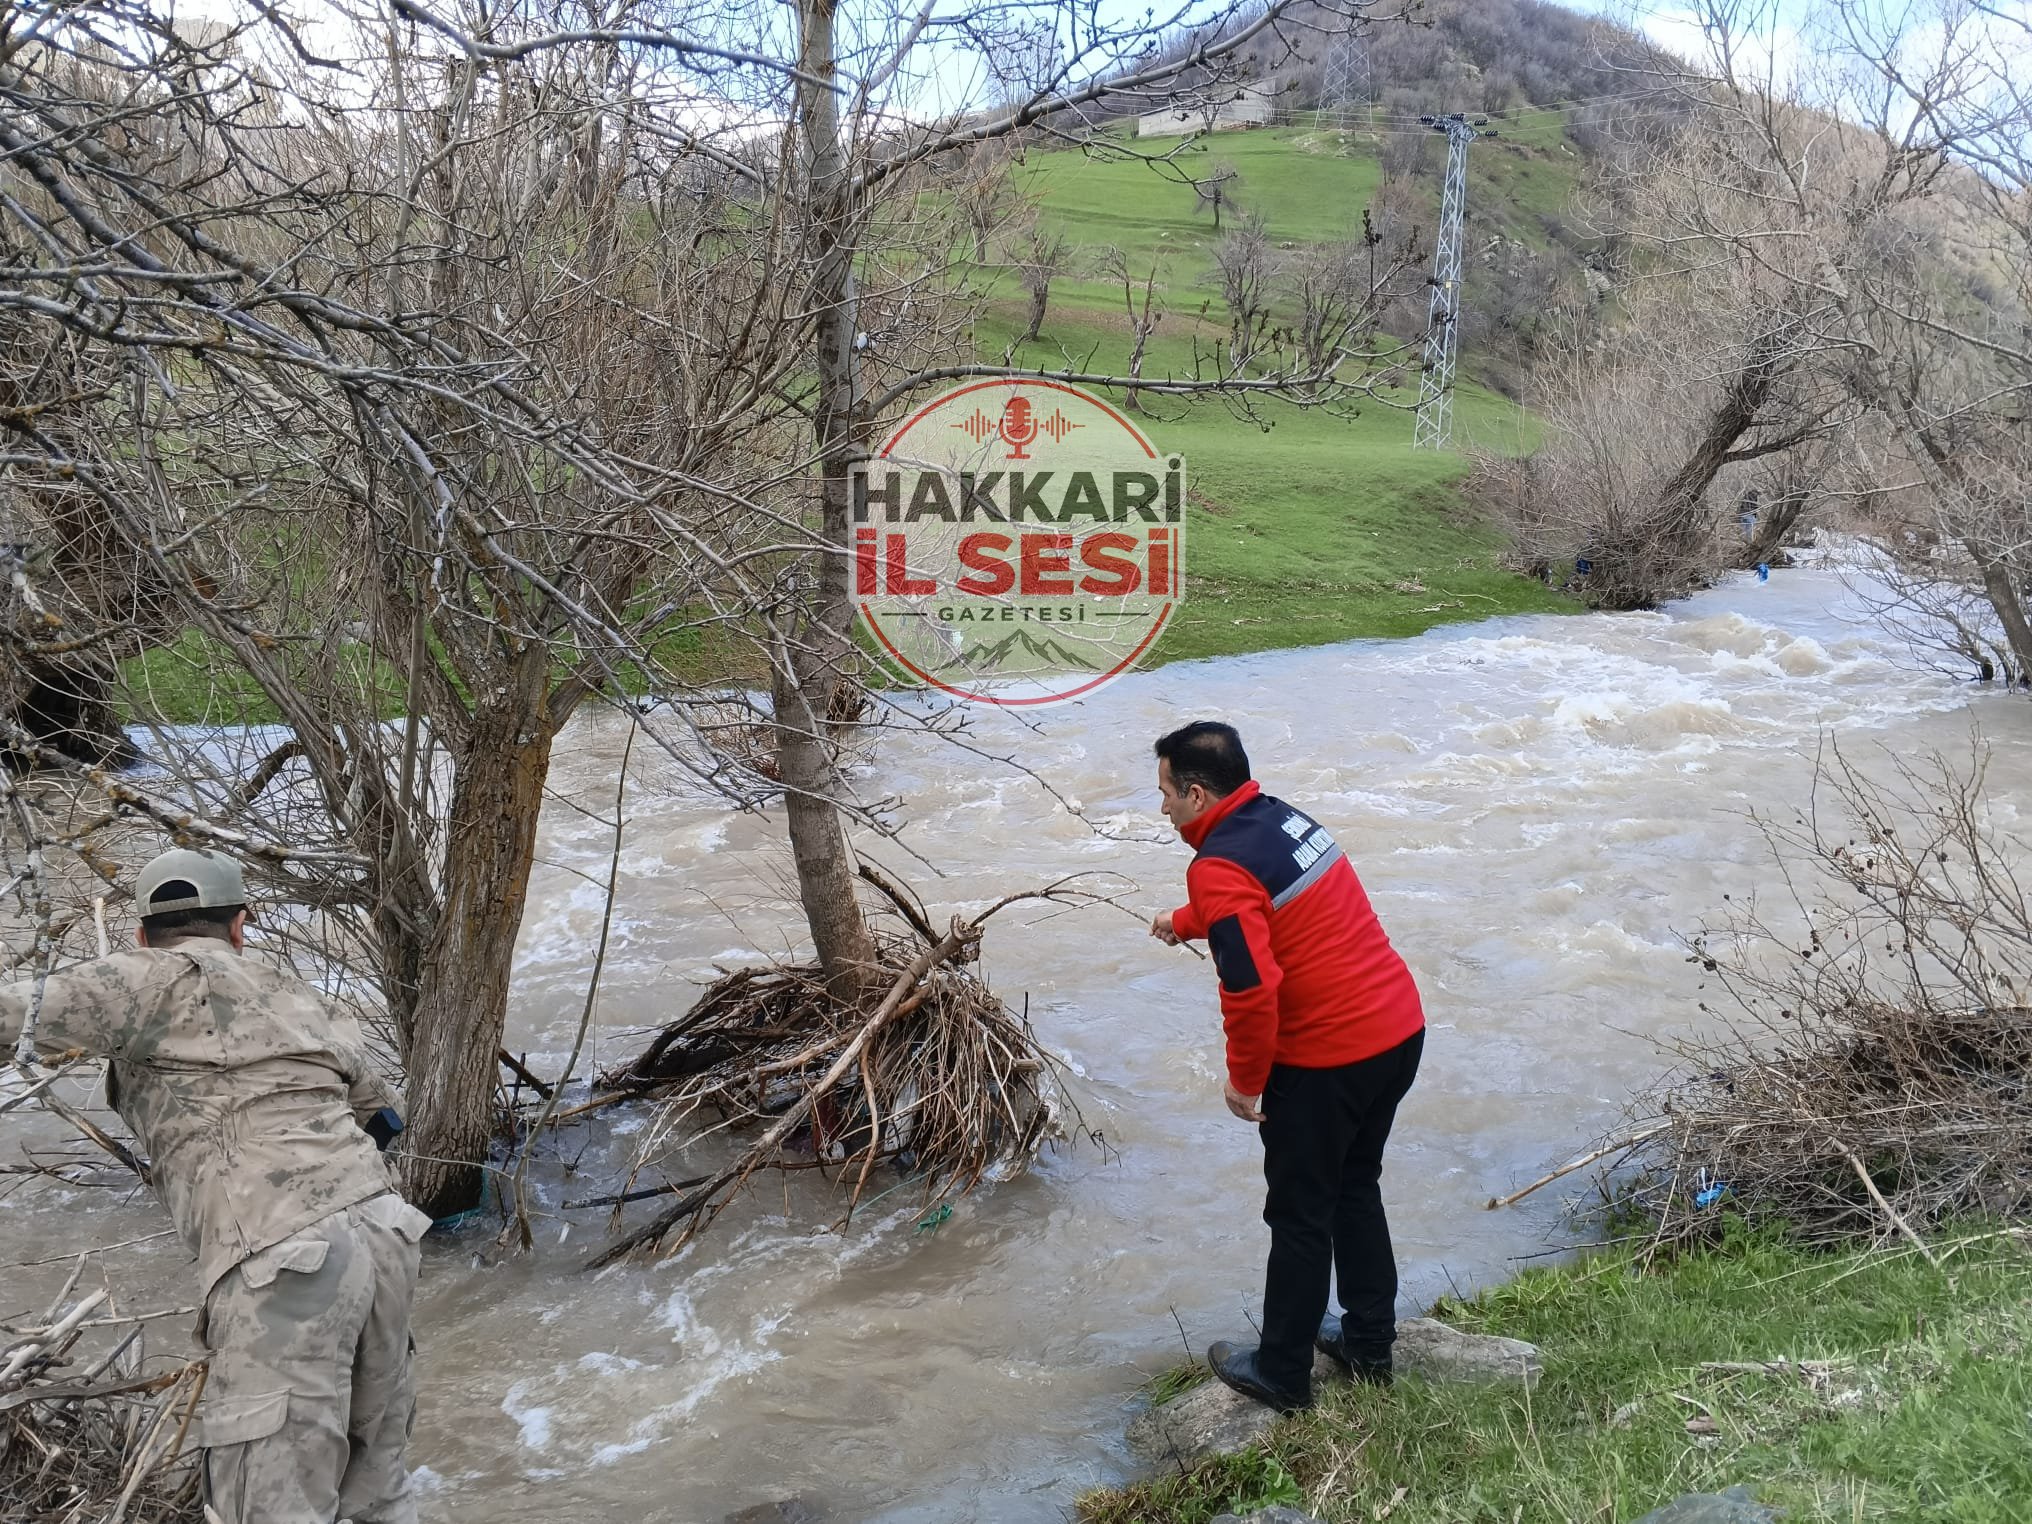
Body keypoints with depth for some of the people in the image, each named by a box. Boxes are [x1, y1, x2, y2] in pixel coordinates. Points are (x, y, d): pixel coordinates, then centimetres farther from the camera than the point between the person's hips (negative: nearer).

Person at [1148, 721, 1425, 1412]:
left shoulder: (1219, 865, -19)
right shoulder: (1284, 816, 9)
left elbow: (1252, 990, -25)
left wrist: (1245, 1081, -9)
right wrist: (1182, 922, 47)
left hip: (1327, 1061, -8)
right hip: (1402, 1031, 8)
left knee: (1301, 1216, 9)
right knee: (1355, 1187, 24)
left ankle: (1282, 1373, 24)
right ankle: (1369, 1342, 38)